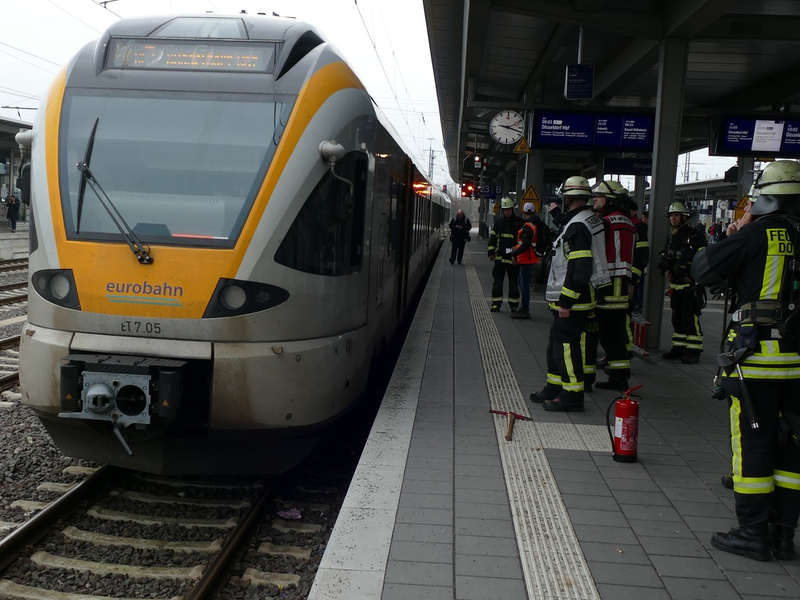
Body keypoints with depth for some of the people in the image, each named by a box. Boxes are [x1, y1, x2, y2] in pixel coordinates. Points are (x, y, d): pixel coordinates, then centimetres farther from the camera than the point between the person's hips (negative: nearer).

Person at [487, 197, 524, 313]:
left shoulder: (519, 222, 0)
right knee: (497, 280, 4)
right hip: (499, 256, 2)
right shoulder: (498, 221, 7)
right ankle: (496, 303, 11)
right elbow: (493, 237, 10)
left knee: (513, 281, 4)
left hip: (513, 257, -2)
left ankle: (514, 304, 12)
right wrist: (491, 252, 4)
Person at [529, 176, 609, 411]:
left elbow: (579, 270, -25)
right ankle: (555, 388, 29)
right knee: (557, 343, 18)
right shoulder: (591, 219, 12)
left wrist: (566, 302, -22)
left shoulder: (577, 227, -20)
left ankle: (572, 396, 2)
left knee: (566, 345, -5)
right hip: (576, 297, 11)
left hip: (572, 299, -11)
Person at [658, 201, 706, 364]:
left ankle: (694, 352, -5)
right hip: (675, 284, 8)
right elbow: (664, 257, 24)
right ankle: (679, 348, 20)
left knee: (690, 318, -9)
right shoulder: (672, 237, 17)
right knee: (677, 318, 12)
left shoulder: (694, 236, -10)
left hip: (690, 284, -8)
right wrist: (666, 271, 6)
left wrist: (691, 276, -18)